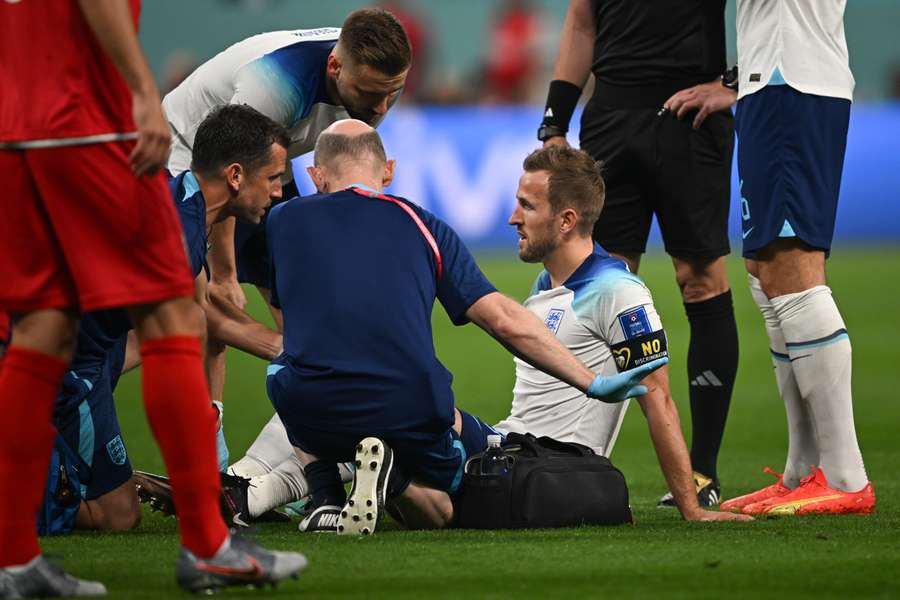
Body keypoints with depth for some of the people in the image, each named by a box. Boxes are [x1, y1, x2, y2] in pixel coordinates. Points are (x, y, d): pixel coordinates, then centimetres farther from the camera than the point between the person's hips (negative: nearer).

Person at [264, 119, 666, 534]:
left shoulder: (282, 219, 16)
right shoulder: (420, 224, 16)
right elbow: (504, 321, 9)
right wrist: (593, 383, 13)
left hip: (314, 412, 0)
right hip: (412, 416, 0)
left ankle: (326, 502, 11)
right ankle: (396, 479, -9)